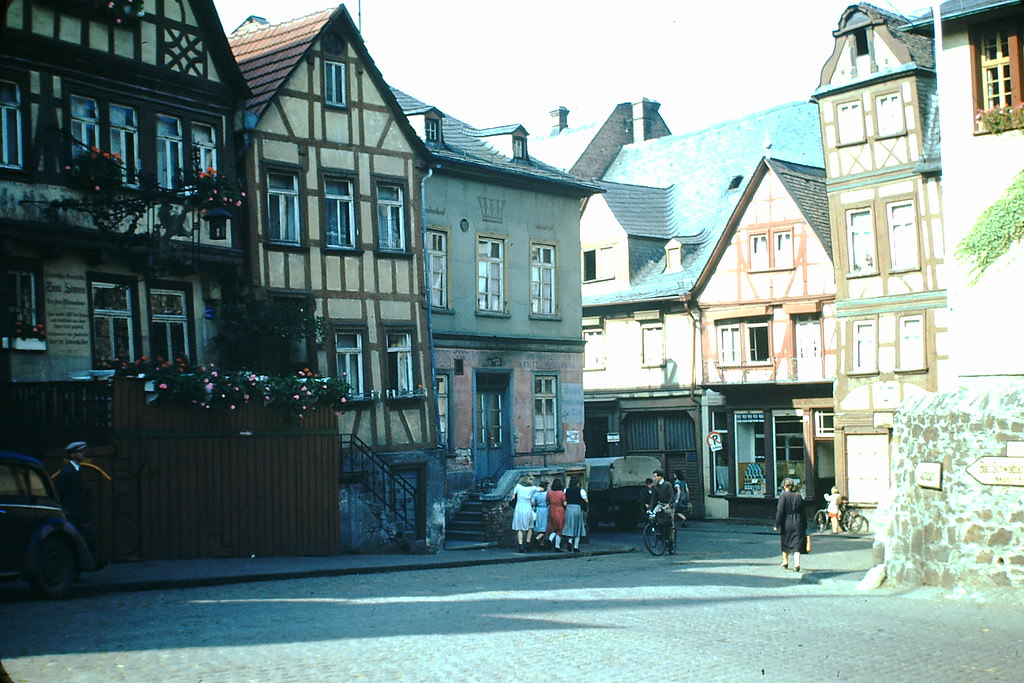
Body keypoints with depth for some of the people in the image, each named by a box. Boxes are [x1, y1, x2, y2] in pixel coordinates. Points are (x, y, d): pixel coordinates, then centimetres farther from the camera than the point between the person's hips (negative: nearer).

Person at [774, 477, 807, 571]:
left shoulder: (783, 496, -8)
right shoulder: (798, 496, 4)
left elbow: (780, 511, -13)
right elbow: (803, 512, 7)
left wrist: (777, 525, -9)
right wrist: (804, 526, 13)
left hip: (786, 524, -2)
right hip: (797, 523, 2)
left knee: (785, 543, 17)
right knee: (796, 544, 0)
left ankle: (785, 562, 29)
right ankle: (797, 564, -14)